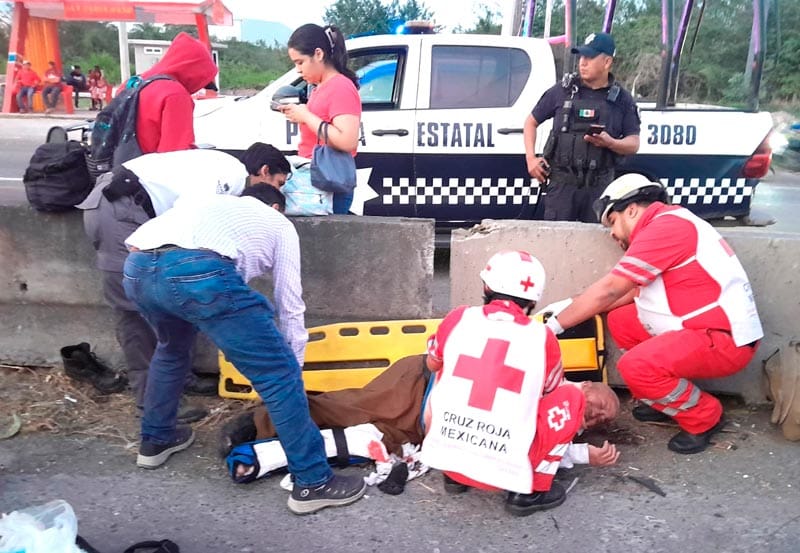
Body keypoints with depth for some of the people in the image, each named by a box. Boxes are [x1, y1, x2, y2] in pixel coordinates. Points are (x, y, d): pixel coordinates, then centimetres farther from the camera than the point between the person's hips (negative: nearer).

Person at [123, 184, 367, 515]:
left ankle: (155, 440, 51)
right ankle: (313, 482, 12)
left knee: (172, 348, 38)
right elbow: (291, 306, 27)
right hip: (199, 272, -7)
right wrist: (293, 364, 41)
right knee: (278, 373, 6)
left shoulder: (212, 202, 42)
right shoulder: (280, 224, 29)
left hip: (136, 269, 7)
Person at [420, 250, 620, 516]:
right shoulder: (544, 339, -1)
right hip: (504, 471, -2)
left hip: (444, 456, 3)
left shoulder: (458, 318, 2)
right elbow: (554, 398, 13)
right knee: (572, 395, 13)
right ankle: (531, 491, 13)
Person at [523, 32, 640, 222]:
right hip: (562, 182, -1)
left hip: (600, 185, 1)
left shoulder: (621, 99, 6)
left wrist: (610, 142, -15)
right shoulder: (562, 91, 5)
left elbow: (634, 144, 7)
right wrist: (531, 158, 0)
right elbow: (531, 122, 13)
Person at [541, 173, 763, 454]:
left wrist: (556, 324, -9)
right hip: (703, 328, 10)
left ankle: (704, 417, 0)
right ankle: (666, 399, 17)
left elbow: (609, 290, -18)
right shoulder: (668, 224, 13)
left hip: (727, 340, -10)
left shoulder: (666, 226, -19)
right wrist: (573, 306, 9)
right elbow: (634, 290, 15)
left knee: (636, 366, -26)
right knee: (620, 320, 9)